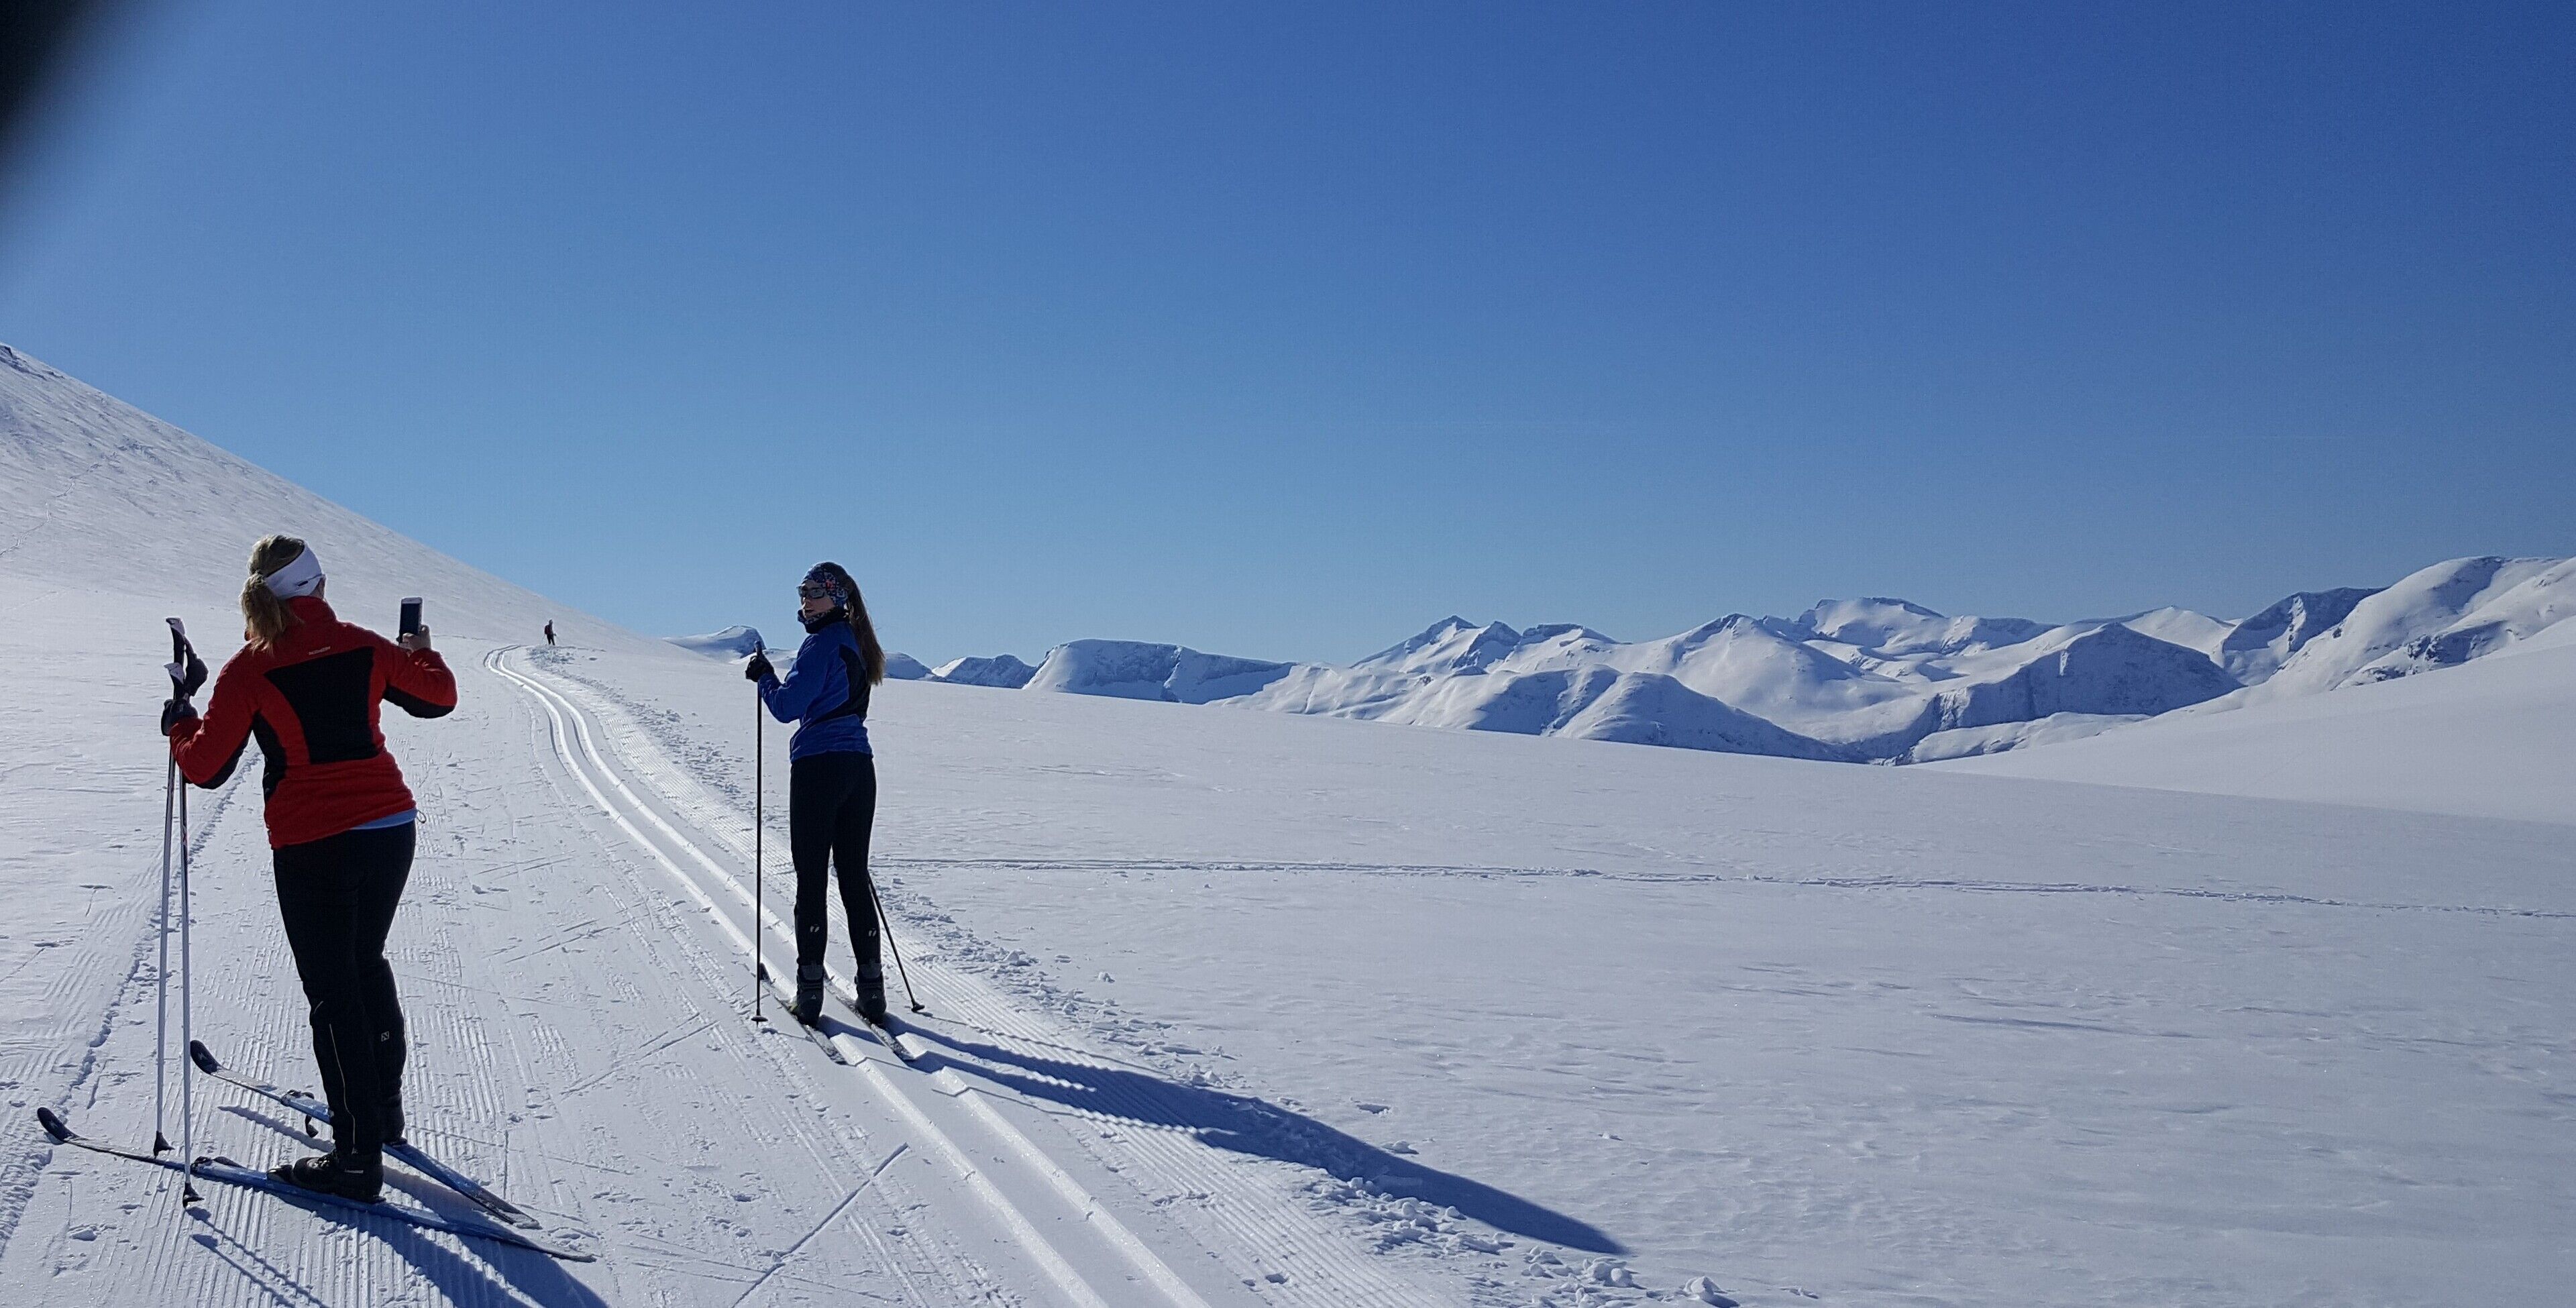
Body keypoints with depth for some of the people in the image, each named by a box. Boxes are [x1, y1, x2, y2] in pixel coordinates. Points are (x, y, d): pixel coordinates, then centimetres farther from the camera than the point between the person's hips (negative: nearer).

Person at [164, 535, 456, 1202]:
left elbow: (206, 767, -5)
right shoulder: (363, 647, 1)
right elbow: (438, 696, 16)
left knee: (333, 994, 3)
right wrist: (423, 652, 36)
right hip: (391, 831, 4)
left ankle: (358, 1157, 6)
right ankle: (384, 1111, 36)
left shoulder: (250, 670, -9)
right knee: (367, 966, 23)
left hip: (313, 847, -4)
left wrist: (180, 725, 16)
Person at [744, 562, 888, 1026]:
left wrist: (763, 676, 2)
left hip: (817, 766, -8)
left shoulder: (822, 643, -10)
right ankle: (871, 983, 11)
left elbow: (787, 707, -12)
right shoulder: (855, 643, 16)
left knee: (811, 878, -2)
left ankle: (810, 985, -2)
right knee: (855, 874, 11)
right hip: (858, 768, 8)